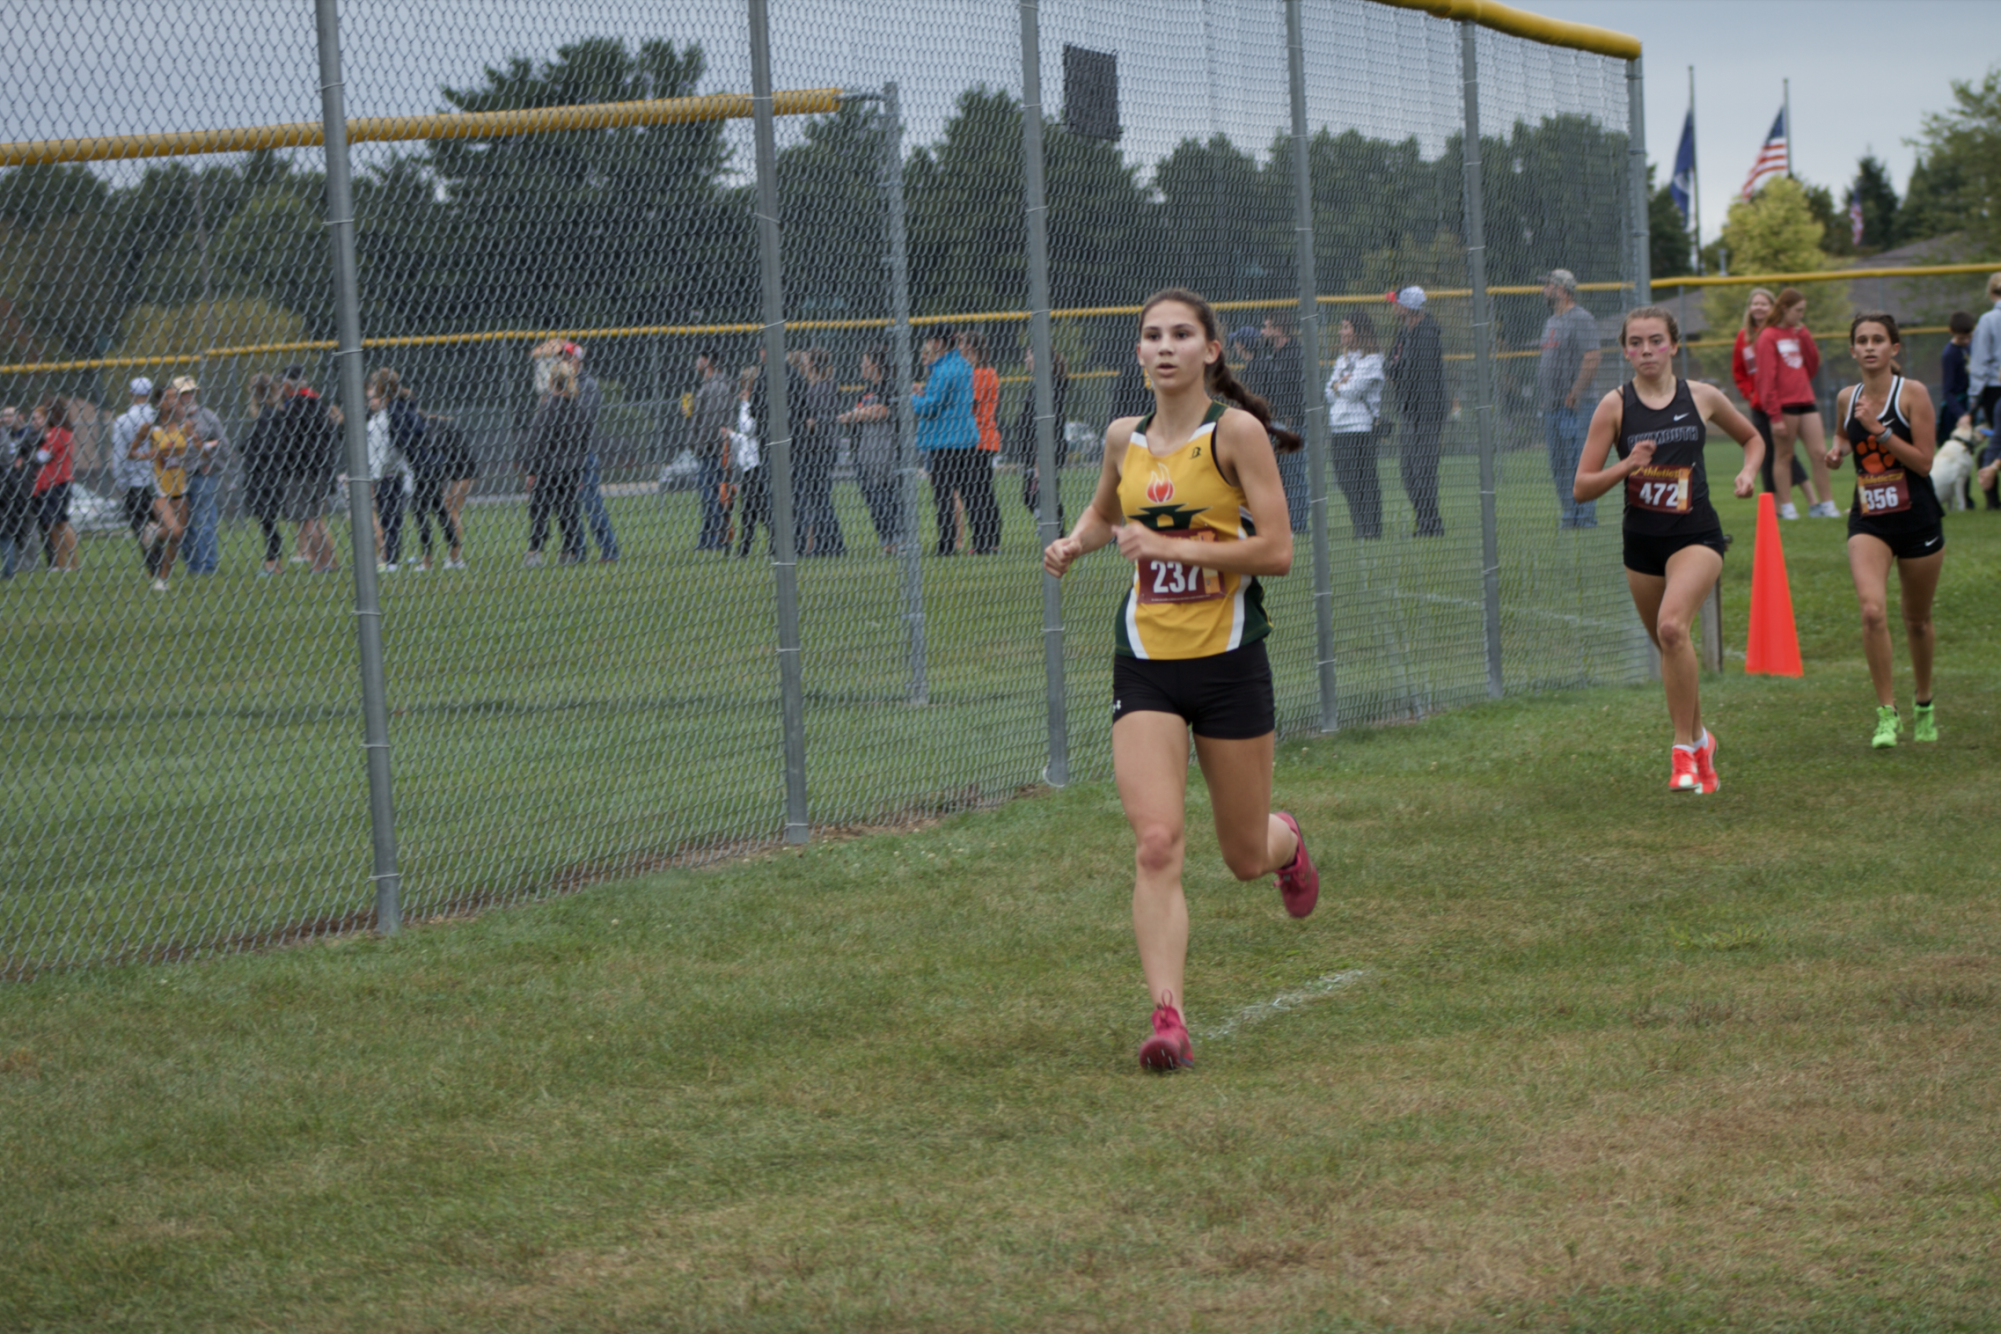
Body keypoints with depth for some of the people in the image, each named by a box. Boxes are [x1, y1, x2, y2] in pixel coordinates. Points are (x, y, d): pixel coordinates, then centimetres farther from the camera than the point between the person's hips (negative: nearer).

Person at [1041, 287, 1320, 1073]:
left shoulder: (1236, 431, -8)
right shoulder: (1124, 439, 7)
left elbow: (1278, 551, -15)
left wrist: (1171, 546, -20)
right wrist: (1075, 544, 6)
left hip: (1228, 662, -3)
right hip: (1146, 667, 3)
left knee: (1246, 859, 11)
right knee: (1156, 844, -15)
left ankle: (1285, 841, 48)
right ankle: (1169, 1018, -18)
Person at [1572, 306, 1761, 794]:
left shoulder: (1702, 397, -1)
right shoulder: (1615, 406, -4)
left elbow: (1752, 437, 19)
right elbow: (1581, 488, -5)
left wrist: (1748, 471, -1)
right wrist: (1626, 465, -21)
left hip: (1696, 535, -2)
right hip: (1642, 539, 2)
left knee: (1672, 626, -26)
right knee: (1667, 645, 14)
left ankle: (1684, 747, -17)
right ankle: (1699, 739, 39)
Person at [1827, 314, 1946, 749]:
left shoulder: (1912, 394, -9)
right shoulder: (1846, 399, 4)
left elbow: (1924, 461, -15)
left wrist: (1879, 430, -22)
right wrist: (1837, 450, 5)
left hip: (1917, 518, -2)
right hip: (1868, 521, 2)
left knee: (1917, 620, 12)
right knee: (1872, 610, -20)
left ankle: (1924, 707, 36)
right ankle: (1887, 713, -15)